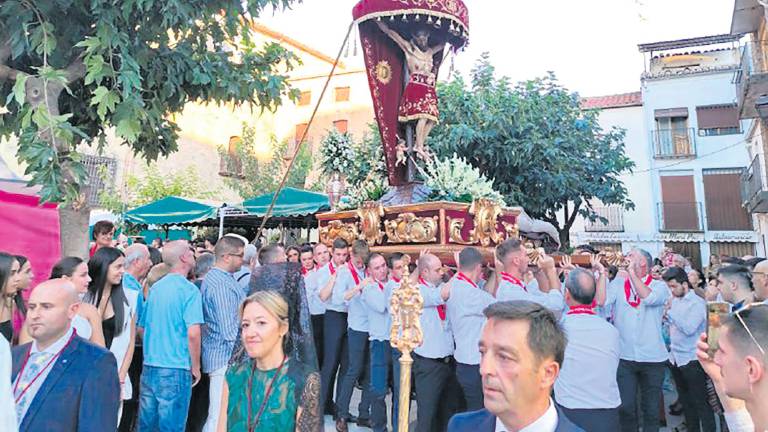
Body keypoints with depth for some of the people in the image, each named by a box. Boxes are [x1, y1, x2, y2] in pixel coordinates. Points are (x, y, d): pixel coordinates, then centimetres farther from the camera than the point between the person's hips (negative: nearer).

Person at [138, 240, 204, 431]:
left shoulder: (155, 288, 7)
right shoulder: (189, 290, -13)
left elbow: (142, 328, 14)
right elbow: (193, 333, -20)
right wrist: (195, 367, -7)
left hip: (149, 365, 7)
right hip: (176, 368, -6)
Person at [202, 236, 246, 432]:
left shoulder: (214, 278, 13)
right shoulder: (221, 284, -19)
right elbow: (229, 328, -21)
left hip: (222, 356, 10)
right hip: (226, 358, -10)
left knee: (218, 415, 18)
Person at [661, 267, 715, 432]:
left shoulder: (697, 303, -12)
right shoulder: (674, 300, 8)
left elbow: (689, 328, -22)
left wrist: (670, 310, -20)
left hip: (692, 359, -7)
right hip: (676, 357, 7)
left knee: (700, 401, 1)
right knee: (685, 399, 17)